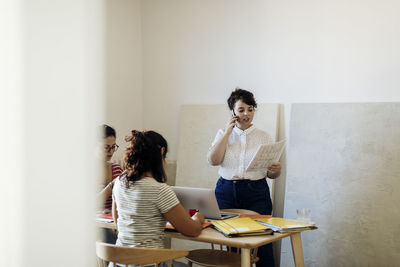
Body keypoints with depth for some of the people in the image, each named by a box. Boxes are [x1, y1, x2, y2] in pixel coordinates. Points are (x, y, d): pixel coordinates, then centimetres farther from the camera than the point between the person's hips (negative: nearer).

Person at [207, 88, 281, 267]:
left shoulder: (264, 137, 9)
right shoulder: (223, 134, 10)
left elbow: (271, 174, 8)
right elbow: (213, 160, -6)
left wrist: (276, 170, -16)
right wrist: (228, 131, -5)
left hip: (256, 193, -1)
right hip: (227, 192, 1)